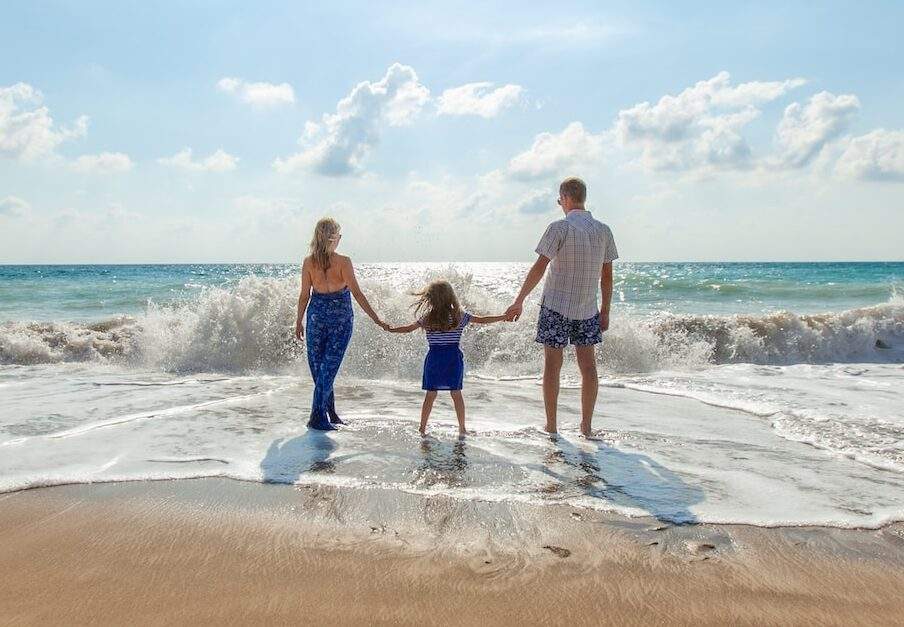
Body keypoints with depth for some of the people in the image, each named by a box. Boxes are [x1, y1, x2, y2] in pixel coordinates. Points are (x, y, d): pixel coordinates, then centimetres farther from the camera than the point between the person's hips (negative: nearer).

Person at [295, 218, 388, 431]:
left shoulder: (308, 262, -4)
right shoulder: (343, 262, -13)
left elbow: (304, 295, 1)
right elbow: (357, 294, -15)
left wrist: (299, 322, 12)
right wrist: (377, 320, -11)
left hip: (317, 315, 2)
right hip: (341, 317, -2)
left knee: (318, 366, 14)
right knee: (329, 366, 3)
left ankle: (330, 413, 22)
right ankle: (318, 417, 1)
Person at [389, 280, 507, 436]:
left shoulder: (427, 318, 0)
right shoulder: (460, 316, -1)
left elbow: (408, 328, 9)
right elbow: (482, 320, 3)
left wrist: (390, 329, 25)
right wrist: (504, 317, 11)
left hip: (434, 357, 0)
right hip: (453, 357, 0)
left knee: (430, 394, 8)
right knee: (456, 393, 7)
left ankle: (422, 428, 12)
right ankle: (462, 429, 13)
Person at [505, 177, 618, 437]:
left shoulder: (560, 228, -11)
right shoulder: (604, 230, 4)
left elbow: (539, 268, -14)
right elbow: (607, 276, 7)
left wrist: (519, 301, -10)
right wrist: (605, 311, 14)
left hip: (556, 306, -4)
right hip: (588, 309, 4)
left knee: (552, 365, 4)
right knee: (588, 365, 9)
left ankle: (551, 426, 9)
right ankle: (586, 426, 14)